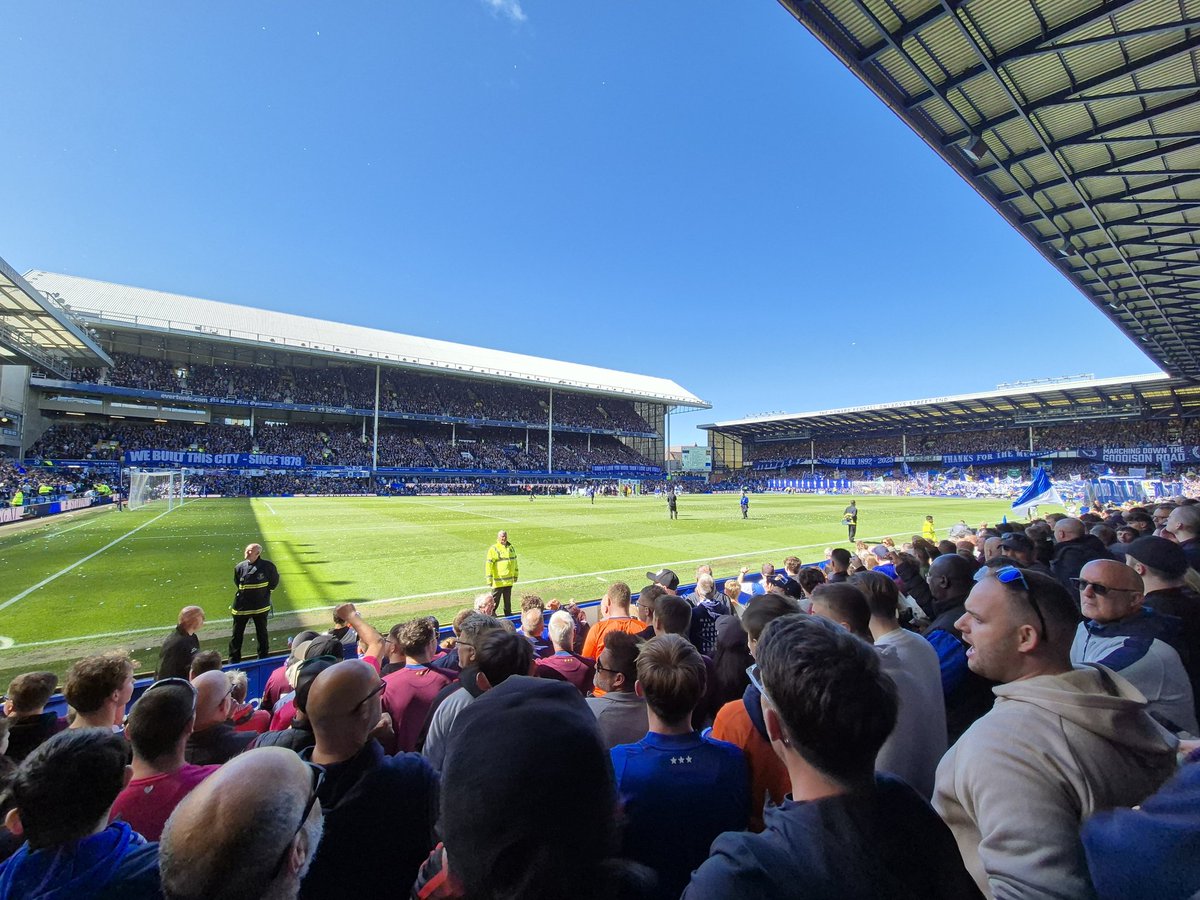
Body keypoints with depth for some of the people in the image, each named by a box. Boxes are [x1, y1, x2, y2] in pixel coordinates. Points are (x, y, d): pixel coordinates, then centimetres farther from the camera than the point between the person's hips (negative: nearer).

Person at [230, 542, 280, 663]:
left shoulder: (267, 566, -13)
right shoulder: (240, 567, -5)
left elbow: (274, 581, 3)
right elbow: (237, 582, 14)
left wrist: (265, 591, 4)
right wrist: (245, 593, 9)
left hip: (261, 606, -2)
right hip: (241, 606, 2)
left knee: (262, 632, 12)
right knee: (237, 633, 8)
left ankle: (263, 657, 26)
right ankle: (234, 659, 21)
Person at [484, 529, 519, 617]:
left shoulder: (511, 548, 9)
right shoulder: (493, 549, -12)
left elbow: (514, 562, 20)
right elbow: (488, 564, -15)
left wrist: (515, 575, 20)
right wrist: (489, 580, -19)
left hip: (509, 581, 6)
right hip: (498, 581, -6)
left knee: (508, 600, 17)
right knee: (495, 600, 3)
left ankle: (508, 615, 28)